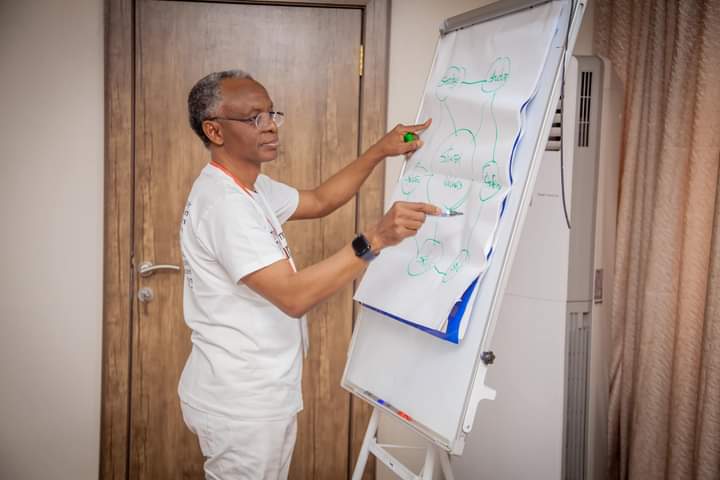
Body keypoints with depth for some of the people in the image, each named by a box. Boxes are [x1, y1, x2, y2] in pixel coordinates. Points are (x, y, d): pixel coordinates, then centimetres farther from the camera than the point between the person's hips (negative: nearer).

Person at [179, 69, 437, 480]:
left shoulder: (250, 187, 8)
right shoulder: (224, 201, -24)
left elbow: (320, 201, 15)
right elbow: (294, 296, -30)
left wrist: (380, 151, 6)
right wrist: (375, 240, -35)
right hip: (240, 405, -10)